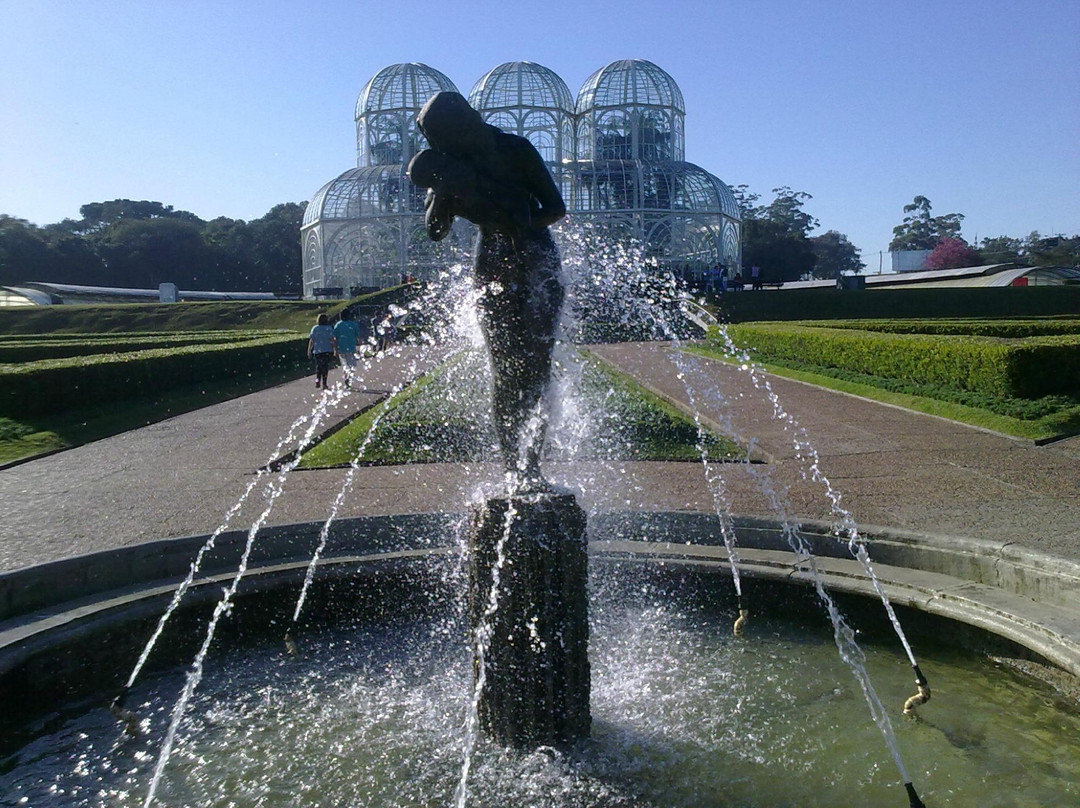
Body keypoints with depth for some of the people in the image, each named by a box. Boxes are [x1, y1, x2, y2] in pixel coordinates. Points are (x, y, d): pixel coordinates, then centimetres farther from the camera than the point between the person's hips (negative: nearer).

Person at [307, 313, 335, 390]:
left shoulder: (314, 328, 1)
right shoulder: (329, 328, -4)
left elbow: (311, 341, 0)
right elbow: (332, 340, -8)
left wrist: (309, 350, 6)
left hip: (317, 350, 2)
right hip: (327, 350, -2)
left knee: (318, 366, 16)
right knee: (325, 367, 4)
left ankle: (317, 379, -2)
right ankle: (324, 384, 2)